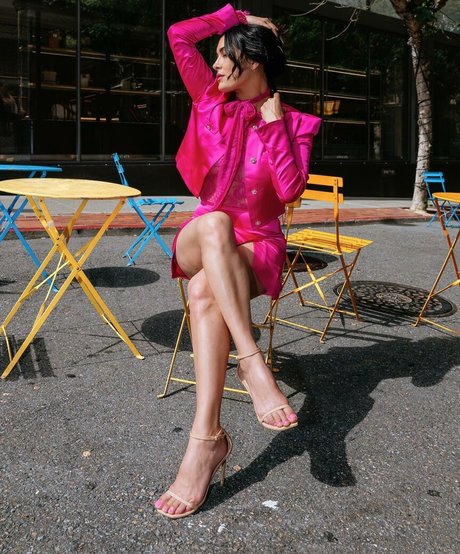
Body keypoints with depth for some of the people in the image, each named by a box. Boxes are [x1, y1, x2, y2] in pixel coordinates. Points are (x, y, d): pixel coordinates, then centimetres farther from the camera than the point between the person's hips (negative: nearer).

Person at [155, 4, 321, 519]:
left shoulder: (293, 123, 2)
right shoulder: (212, 101, 10)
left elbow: (290, 190, -13)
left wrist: (274, 125, -10)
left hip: (257, 247, -2)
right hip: (201, 242, 2)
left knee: (204, 291, -36)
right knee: (214, 221, -37)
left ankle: (206, 438, -42)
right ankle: (251, 362, -45)